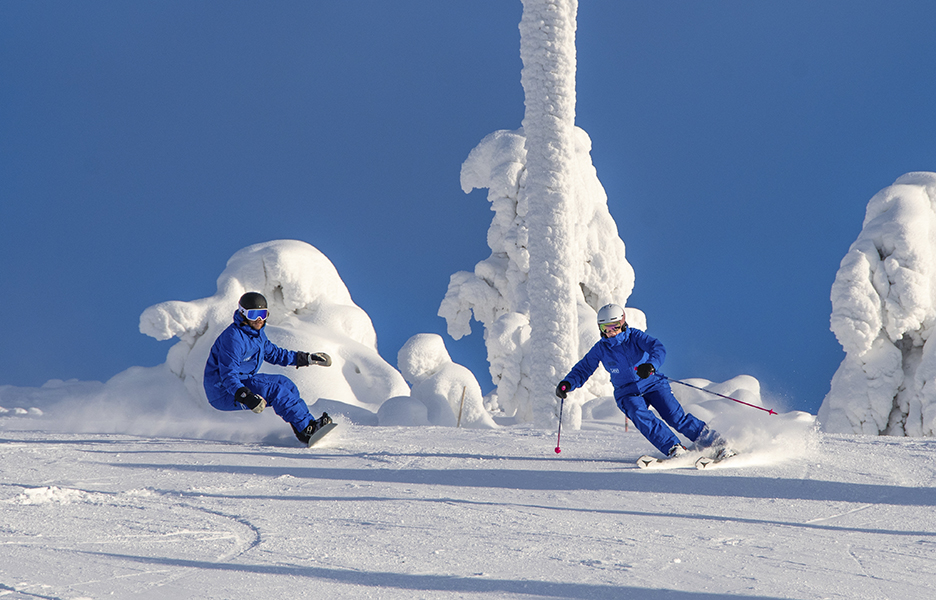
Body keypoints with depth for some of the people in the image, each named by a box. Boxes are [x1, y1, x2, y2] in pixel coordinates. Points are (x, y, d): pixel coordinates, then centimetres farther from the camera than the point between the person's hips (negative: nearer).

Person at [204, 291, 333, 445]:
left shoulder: (256, 332, 7)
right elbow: (228, 376, -31)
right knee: (275, 390, -22)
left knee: (284, 383, 7)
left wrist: (306, 358, 22)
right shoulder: (233, 337, -24)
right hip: (223, 393, -10)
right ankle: (308, 428, -22)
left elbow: (272, 353, 25)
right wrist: (246, 397, -45)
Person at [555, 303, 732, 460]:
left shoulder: (635, 336, -7)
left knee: (675, 416, -16)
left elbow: (658, 348, -22)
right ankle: (674, 450, -32)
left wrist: (651, 365, -44)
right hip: (628, 393, 2)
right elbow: (583, 369, 8)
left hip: (653, 384, -1)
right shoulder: (600, 349, 0)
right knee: (640, 416, -30)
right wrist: (567, 384, -11)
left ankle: (717, 444, -6)